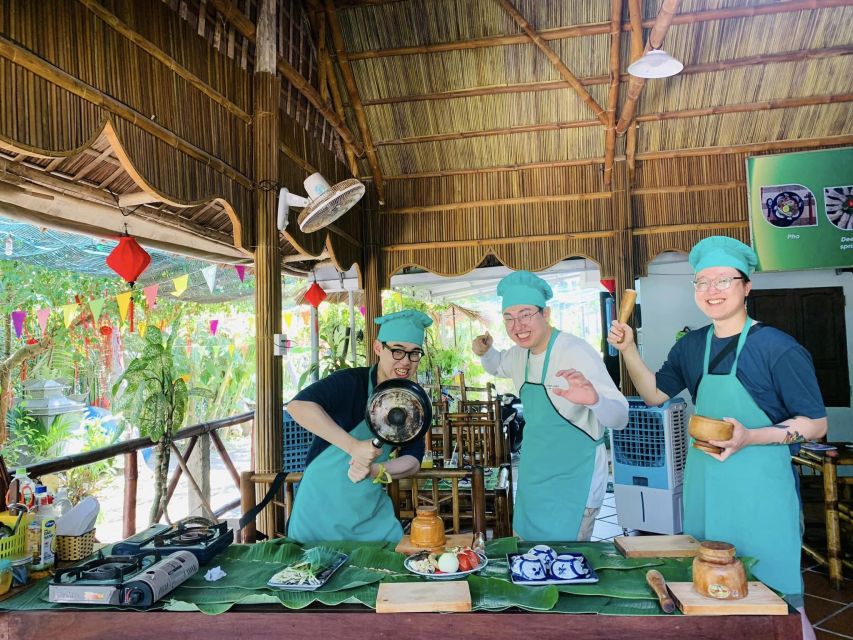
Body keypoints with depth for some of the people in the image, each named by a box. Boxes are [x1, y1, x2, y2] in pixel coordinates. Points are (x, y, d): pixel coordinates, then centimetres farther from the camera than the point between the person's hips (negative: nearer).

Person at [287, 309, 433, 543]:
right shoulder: (351, 382, -20)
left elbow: (413, 460, -5)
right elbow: (298, 405, -37)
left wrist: (376, 471, -24)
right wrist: (354, 446, -40)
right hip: (323, 504, -4)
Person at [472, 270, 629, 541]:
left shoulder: (577, 353, -22)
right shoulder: (521, 354, 0)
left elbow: (619, 418, -26)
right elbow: (497, 366, 23)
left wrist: (594, 399, -48)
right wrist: (484, 352, 0)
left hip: (573, 482, -7)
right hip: (534, 478, 8)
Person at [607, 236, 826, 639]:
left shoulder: (777, 348, -12)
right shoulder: (692, 346, 4)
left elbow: (816, 424, -8)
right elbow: (654, 394, 15)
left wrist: (749, 436, -24)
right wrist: (627, 349, 1)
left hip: (760, 486, -5)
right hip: (704, 484, 6)